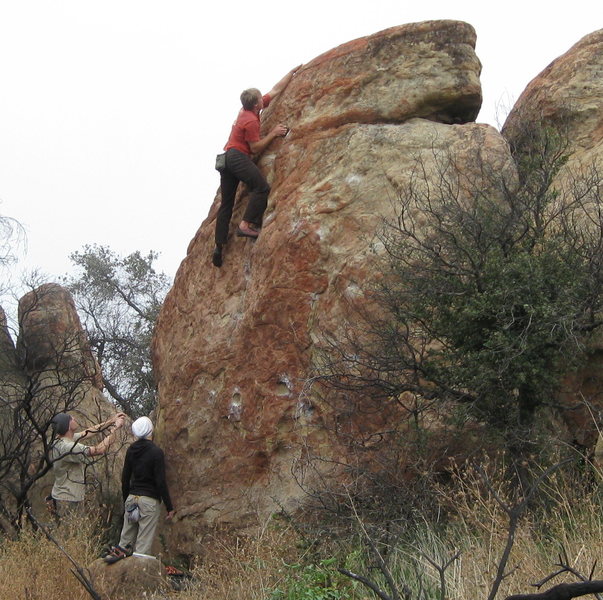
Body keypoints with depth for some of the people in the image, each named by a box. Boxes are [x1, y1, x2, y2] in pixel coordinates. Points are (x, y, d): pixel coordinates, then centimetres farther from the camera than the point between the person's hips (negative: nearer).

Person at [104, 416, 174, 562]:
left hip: (132, 499, 5)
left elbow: (125, 478, 12)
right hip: (149, 500, -5)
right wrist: (169, 506, -7)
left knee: (126, 537, 15)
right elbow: (161, 482, -14)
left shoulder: (131, 450, 5)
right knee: (144, 542, -2)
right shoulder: (156, 452, -12)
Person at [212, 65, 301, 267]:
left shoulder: (248, 110, 13)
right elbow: (256, 148, -10)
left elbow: (276, 90, 20)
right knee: (261, 187, -22)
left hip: (226, 157, 10)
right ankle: (246, 224, -31)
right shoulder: (251, 121, -13)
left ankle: (219, 245, 4)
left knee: (226, 203, 7)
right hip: (238, 156, -10)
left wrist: (292, 72, 25)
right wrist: (273, 133, -6)